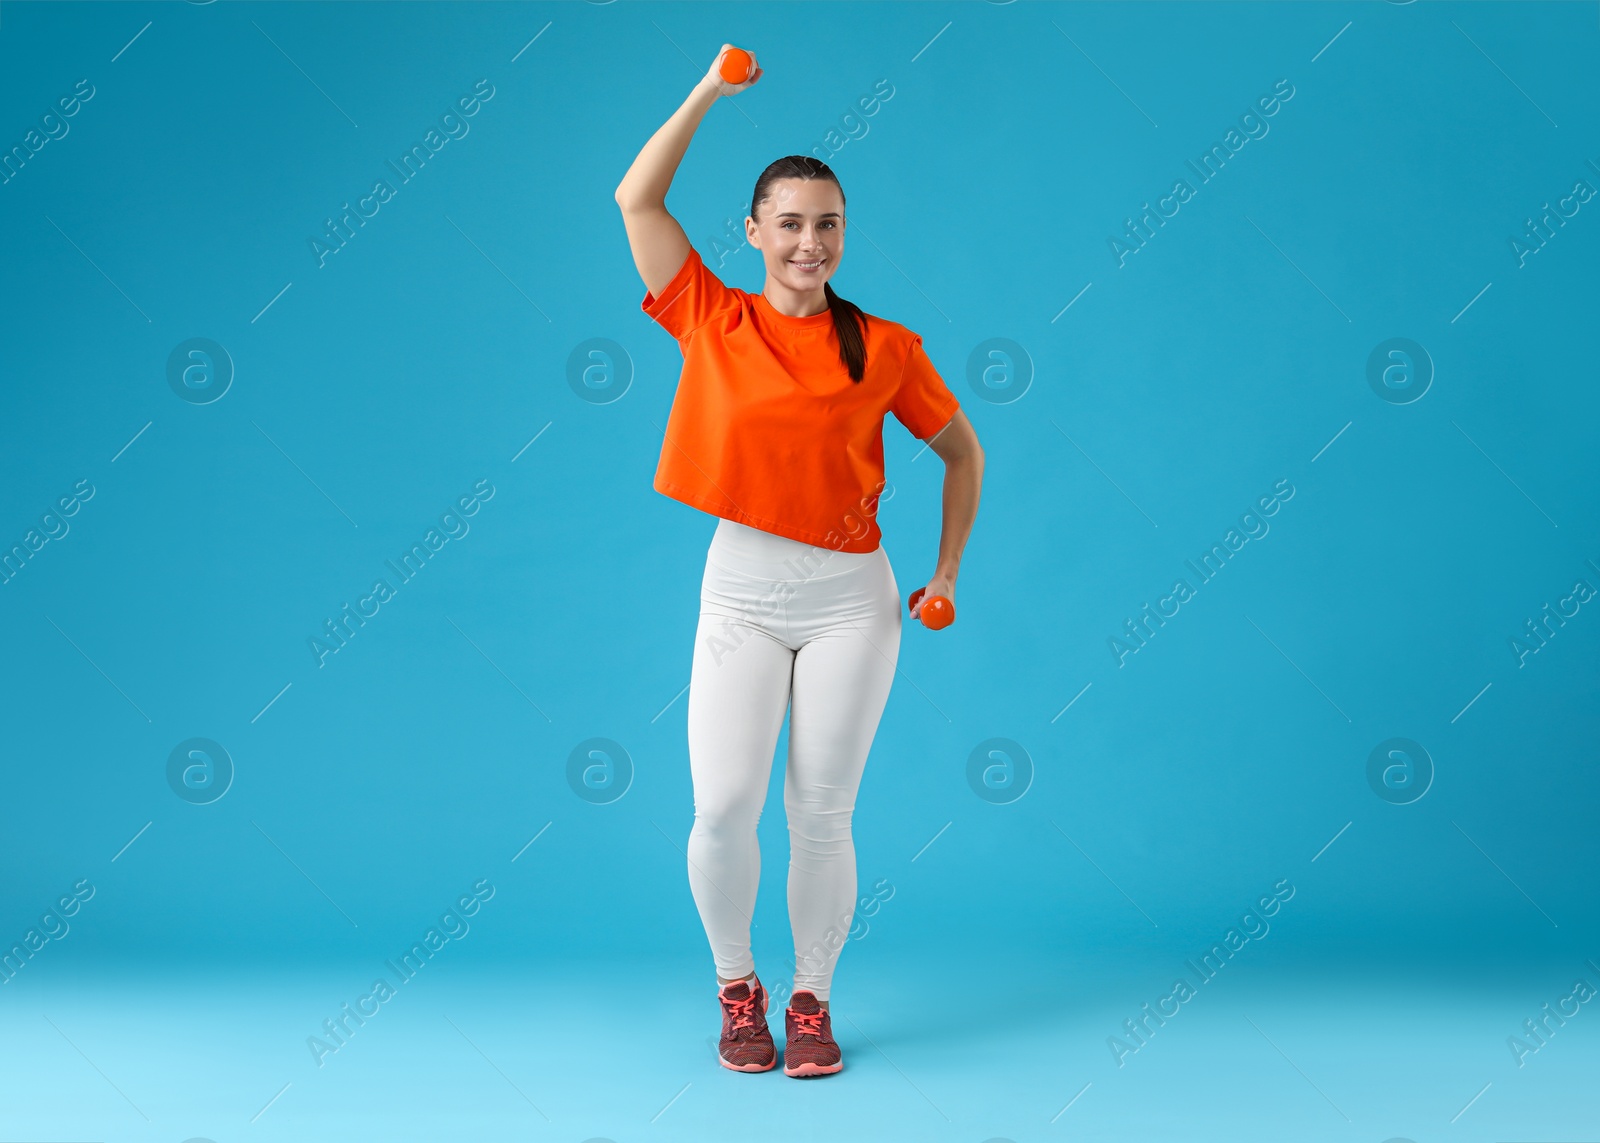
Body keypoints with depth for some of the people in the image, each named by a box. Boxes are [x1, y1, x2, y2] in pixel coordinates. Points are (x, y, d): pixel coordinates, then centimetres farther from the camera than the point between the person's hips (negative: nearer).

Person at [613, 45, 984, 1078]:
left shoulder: (885, 347, 2)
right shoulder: (710, 321, 3)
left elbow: (962, 452, 13)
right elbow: (636, 198, 1)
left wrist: (947, 572, 7)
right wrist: (712, 90, 3)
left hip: (849, 599, 0)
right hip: (740, 593, 0)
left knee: (822, 816, 3)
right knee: (723, 808, -7)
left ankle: (812, 1003, 20)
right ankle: (737, 990, 17)